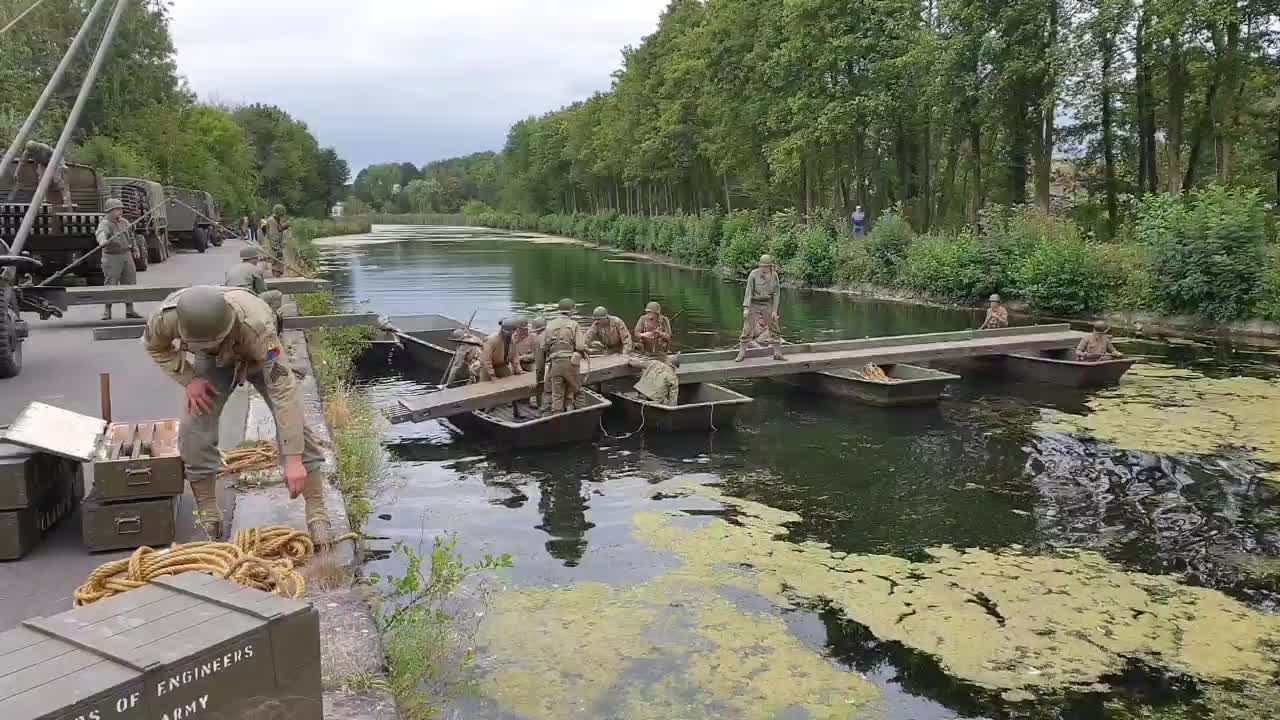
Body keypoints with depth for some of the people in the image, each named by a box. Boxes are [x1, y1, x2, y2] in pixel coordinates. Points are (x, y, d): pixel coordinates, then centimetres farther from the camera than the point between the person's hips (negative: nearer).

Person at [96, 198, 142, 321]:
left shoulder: (124, 222, 9)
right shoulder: (105, 223, -13)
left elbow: (131, 236, 24)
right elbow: (101, 233, -36)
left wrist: (135, 249, 28)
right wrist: (102, 241, -57)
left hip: (126, 255, 6)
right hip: (112, 257, -6)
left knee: (129, 283, 8)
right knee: (110, 284, -5)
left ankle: (129, 310, 17)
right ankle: (107, 311, 4)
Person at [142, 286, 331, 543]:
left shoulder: (256, 324, -46)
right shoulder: (167, 317, -35)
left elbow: (283, 390, -46)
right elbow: (155, 346, -7)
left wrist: (293, 460, -47)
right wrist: (188, 379, -22)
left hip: (261, 357, -3)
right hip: (212, 362, 3)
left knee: (295, 424, -16)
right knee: (194, 432, -9)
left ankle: (317, 514, -7)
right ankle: (208, 517, 10)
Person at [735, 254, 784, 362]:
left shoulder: (774, 276, -5)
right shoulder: (754, 274, -15)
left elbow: (776, 294, -2)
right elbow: (749, 291, -15)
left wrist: (774, 310, -7)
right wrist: (746, 308, -21)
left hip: (767, 305, 3)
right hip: (754, 304, -3)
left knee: (774, 329, 5)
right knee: (747, 329, -5)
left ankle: (777, 353, 13)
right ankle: (741, 353, 3)